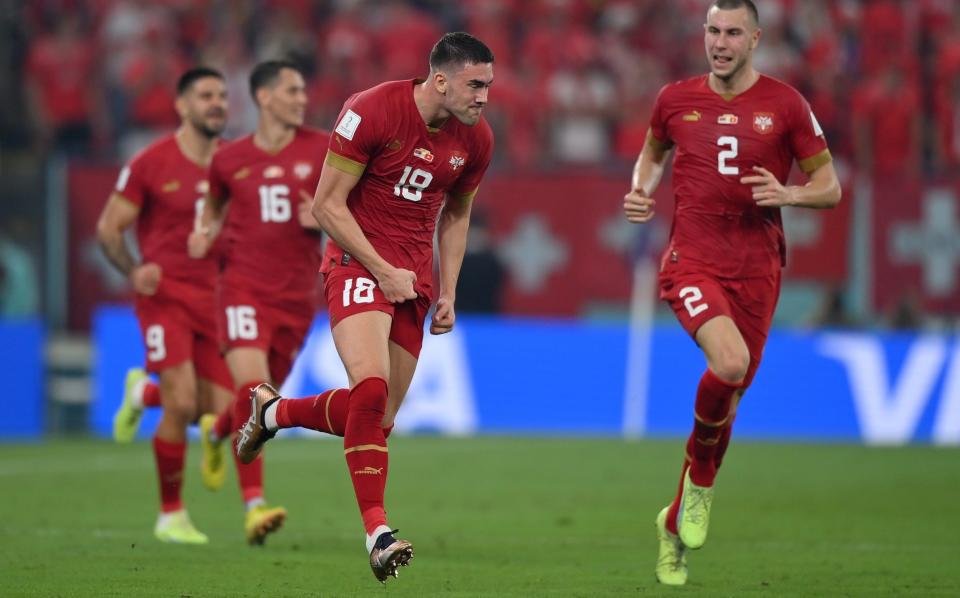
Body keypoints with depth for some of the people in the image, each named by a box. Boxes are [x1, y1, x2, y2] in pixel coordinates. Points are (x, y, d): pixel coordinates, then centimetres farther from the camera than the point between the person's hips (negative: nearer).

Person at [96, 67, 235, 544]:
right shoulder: (150, 164, -4)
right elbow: (108, 227, 0)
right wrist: (132, 270, -17)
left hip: (215, 299, 5)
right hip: (166, 294, -5)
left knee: (222, 413, 0)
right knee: (182, 404, -16)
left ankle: (144, 392, 32)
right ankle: (171, 515, 1)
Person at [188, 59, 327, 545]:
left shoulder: (322, 150, 2)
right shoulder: (229, 159, 4)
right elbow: (215, 205, 22)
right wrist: (205, 233, 1)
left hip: (297, 295, 2)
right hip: (244, 287, -2)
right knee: (251, 387, -20)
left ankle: (217, 432, 47)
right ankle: (254, 505, -20)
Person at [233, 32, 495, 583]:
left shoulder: (476, 139, 3)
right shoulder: (372, 111, -15)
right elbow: (327, 204, -11)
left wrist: (448, 293, 10)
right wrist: (383, 271, -16)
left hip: (414, 278, 6)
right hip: (360, 262, -6)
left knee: (380, 421, 4)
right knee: (371, 389, -27)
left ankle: (273, 412, 29)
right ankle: (377, 532, -23)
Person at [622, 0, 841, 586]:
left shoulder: (785, 104, 1)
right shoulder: (676, 99, 4)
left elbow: (829, 186, 5)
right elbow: (653, 152, 25)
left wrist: (789, 193, -16)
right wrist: (642, 193, 4)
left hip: (757, 268, 2)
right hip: (691, 260, -2)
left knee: (728, 396, 7)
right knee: (730, 363, -29)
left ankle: (675, 525, 27)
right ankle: (700, 478, -1)